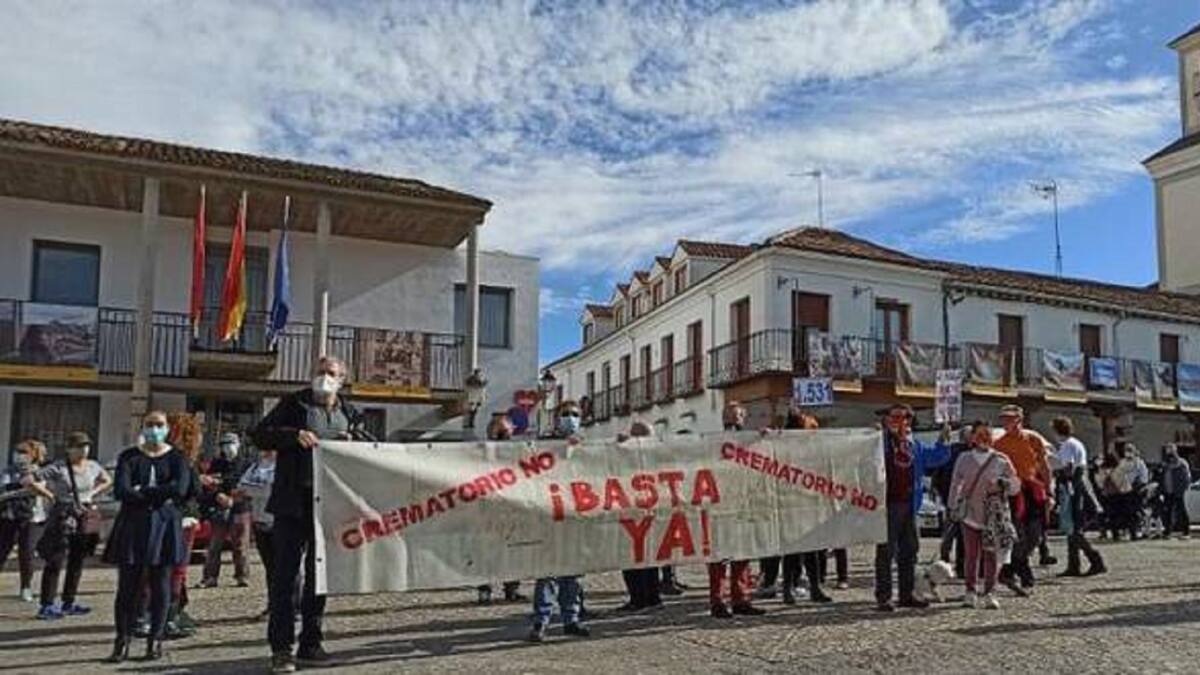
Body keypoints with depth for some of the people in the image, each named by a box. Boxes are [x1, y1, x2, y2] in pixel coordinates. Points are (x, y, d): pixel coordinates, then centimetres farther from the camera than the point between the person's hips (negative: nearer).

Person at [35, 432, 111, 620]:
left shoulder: (93, 466, 6)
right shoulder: (59, 468, -11)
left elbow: (108, 482, 22)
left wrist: (92, 494, 8)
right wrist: (51, 495, -13)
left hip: (85, 517, 6)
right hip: (63, 517, -6)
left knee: (77, 562, 11)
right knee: (56, 562, -6)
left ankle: (68, 603, 21)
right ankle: (46, 606, 1)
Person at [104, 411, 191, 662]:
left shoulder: (176, 458, 4)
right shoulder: (129, 457, 6)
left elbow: (180, 488, -14)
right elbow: (121, 491, -9)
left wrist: (142, 491, -11)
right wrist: (159, 496, -12)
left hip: (164, 525, 0)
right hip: (132, 525, 1)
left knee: (160, 585, 2)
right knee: (127, 585, -1)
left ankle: (155, 641, 10)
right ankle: (122, 642, 4)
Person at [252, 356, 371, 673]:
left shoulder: (349, 413, 13)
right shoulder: (294, 404, 4)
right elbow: (260, 435, -2)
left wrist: (354, 441, -8)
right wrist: (295, 435, -16)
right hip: (294, 501, -3)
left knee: (320, 574, 10)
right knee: (285, 573, -1)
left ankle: (310, 644, 20)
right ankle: (281, 647, 6)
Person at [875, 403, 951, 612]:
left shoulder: (915, 445, 15)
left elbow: (935, 457, 21)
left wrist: (943, 441, 5)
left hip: (909, 504, 6)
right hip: (887, 503, -6)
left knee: (909, 550, 13)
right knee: (886, 551, -3)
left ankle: (907, 594, 24)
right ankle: (883, 597, 3)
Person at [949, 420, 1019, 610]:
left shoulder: (1001, 460, 6)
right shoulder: (964, 459, 7)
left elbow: (1016, 485, 6)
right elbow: (956, 484, 11)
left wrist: (1001, 484, -14)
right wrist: (954, 507, 6)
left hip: (994, 516, 0)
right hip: (970, 513, 0)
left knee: (991, 554, 1)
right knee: (971, 554, 0)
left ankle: (989, 593, 9)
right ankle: (970, 591, 9)